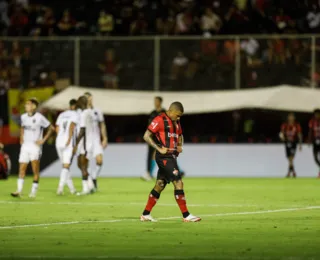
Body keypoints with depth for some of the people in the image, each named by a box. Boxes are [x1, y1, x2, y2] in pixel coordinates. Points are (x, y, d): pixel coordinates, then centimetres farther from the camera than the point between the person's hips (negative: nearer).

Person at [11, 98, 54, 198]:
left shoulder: (39, 118, -10)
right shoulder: (23, 117, 8)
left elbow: (51, 128, -5)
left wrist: (43, 140, -8)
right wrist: (21, 138, 14)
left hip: (35, 146, -5)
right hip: (25, 145, 6)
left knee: (35, 170, -6)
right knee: (22, 168, 2)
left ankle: (34, 191, -1)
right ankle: (19, 190, 3)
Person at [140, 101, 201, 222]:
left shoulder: (176, 122, 16)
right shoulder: (159, 120, -11)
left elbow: (180, 135, 33)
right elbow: (146, 136, -13)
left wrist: (180, 146, 12)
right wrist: (159, 149, -17)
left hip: (171, 157, 9)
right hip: (164, 157, -9)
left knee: (160, 185, 11)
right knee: (178, 183, -12)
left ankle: (145, 215, 17)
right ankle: (186, 215, -11)